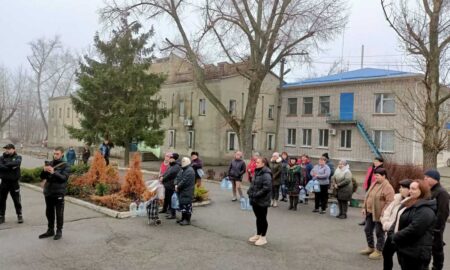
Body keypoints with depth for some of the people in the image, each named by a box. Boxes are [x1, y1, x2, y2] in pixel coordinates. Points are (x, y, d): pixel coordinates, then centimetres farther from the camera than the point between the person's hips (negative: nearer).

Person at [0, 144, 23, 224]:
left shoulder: (18, 157, 2)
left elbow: (17, 163, -21)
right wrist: (11, 167, -18)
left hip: (14, 182, -1)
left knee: (17, 200, 5)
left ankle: (19, 215, 18)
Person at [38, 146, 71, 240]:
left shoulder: (65, 166, -4)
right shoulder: (49, 163, 8)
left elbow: (64, 178, -16)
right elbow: (42, 177, 7)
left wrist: (53, 172, -28)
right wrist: (44, 171, -15)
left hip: (59, 193, -5)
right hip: (48, 192, 5)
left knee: (59, 213, 3)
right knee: (49, 212, 14)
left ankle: (59, 231, 15)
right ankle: (50, 230, 27)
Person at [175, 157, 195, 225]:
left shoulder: (190, 171, -15)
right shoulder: (182, 170, 18)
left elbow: (184, 181, -20)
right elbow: (178, 177, 12)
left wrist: (178, 187, -12)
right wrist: (176, 185, -5)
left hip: (187, 192, -10)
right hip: (181, 191, 10)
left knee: (187, 205, -5)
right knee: (182, 204, 15)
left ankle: (187, 220, 2)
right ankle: (183, 218, 25)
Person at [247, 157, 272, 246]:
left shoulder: (266, 174, -20)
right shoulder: (257, 172, 10)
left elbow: (266, 188, -26)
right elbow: (253, 183, 20)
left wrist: (256, 195, -22)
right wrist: (250, 191, 4)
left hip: (262, 201, -8)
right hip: (255, 200, 8)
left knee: (263, 219, 5)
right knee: (258, 218, 19)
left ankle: (263, 237, 18)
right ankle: (258, 235, 33)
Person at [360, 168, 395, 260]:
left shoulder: (387, 187, -17)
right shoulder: (374, 184, 10)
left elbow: (389, 202, -22)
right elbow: (367, 196, 16)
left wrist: (383, 213, -24)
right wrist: (364, 207, 12)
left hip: (379, 214, -9)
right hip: (370, 212, 9)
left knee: (379, 233, 5)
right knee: (367, 230, 16)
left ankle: (379, 252, 18)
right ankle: (370, 247, 33)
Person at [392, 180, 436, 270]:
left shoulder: (425, 210, -19)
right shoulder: (412, 204, 15)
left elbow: (413, 230, -26)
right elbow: (400, 222, 21)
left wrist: (396, 237, -14)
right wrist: (395, 236, 6)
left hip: (416, 252, -10)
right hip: (405, 249, 10)